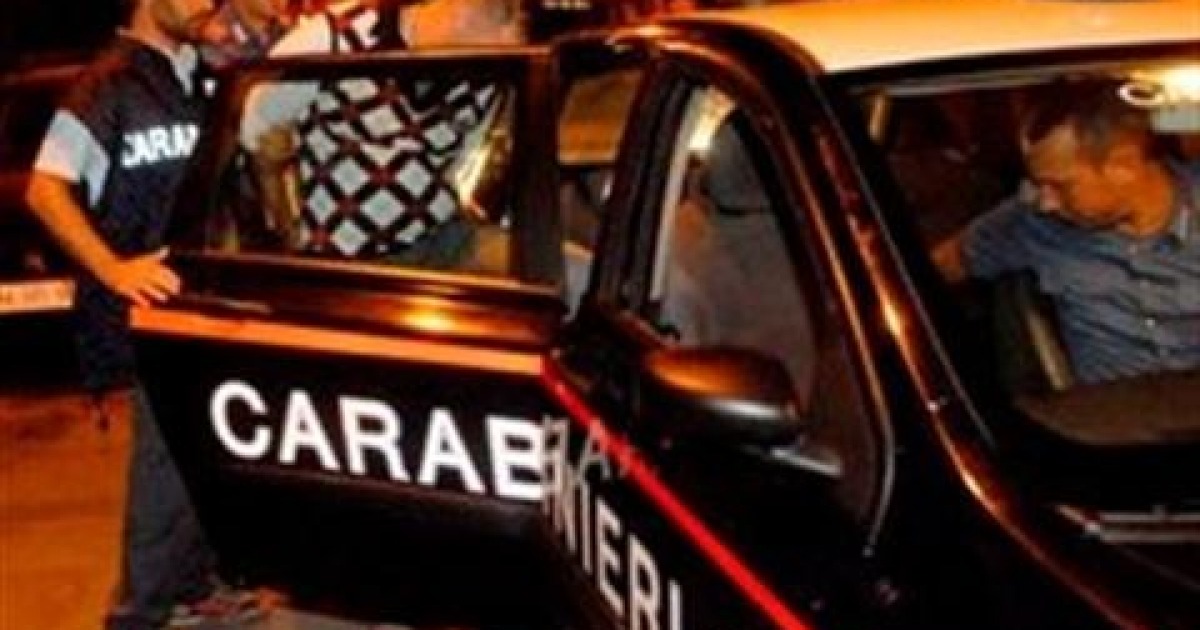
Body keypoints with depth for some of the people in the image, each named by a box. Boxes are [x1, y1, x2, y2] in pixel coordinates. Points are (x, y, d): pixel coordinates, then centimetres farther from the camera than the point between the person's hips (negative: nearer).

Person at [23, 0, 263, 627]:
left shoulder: (194, 75, 12)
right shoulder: (108, 84, -11)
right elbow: (45, 189, -17)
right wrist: (112, 269, -27)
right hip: (151, 304, -8)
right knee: (166, 456, -5)